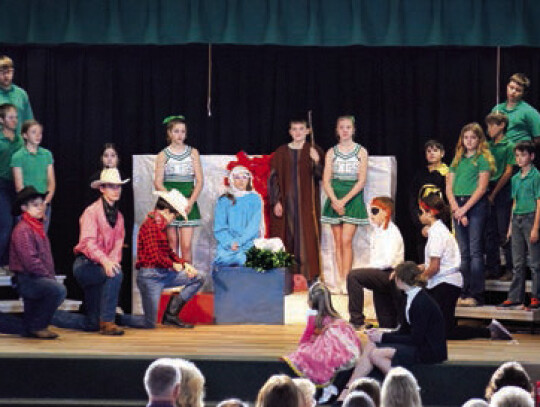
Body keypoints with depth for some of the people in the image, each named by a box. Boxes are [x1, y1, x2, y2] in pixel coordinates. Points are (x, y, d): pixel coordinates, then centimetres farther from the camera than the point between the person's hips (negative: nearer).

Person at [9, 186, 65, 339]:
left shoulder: (38, 228, 20)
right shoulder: (22, 230, -12)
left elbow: (46, 257, 25)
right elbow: (30, 261, -21)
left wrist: (51, 277, 10)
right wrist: (49, 278, -13)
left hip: (37, 279, 10)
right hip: (25, 279, -10)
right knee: (58, 290, -26)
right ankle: (38, 327, -13)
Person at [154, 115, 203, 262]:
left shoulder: (193, 153, 8)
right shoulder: (163, 155, 5)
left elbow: (199, 181, 4)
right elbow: (158, 183, -1)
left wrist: (191, 202, -10)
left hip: (188, 203, 0)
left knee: (186, 245, -8)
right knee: (172, 244, 0)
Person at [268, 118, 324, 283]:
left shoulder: (314, 151, 5)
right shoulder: (281, 153, 8)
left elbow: (320, 177, -1)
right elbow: (274, 178, 6)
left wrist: (316, 162, -20)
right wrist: (276, 201, -4)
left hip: (307, 203, -1)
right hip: (286, 202, 1)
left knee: (307, 238, -5)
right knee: (287, 237, -1)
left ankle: (311, 275, -4)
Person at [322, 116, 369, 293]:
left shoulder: (361, 151, 3)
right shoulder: (331, 152, 9)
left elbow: (361, 181, -3)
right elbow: (326, 180, 4)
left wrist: (345, 200, -12)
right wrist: (334, 200, -12)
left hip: (353, 197, -2)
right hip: (334, 198, 2)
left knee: (346, 240, -12)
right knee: (338, 242, 1)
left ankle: (345, 280, -13)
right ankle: (340, 280, 3)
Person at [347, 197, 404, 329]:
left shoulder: (391, 231, -8)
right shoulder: (376, 232, 18)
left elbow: (388, 261, -19)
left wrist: (367, 268, -15)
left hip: (390, 275, -9)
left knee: (353, 275, -26)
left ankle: (356, 320, -25)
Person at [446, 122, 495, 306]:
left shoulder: (483, 159, 0)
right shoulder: (457, 160, 16)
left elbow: (482, 187, -8)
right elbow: (449, 187, 11)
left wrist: (465, 208, -12)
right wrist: (455, 208, -5)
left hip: (476, 205, -6)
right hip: (457, 205, 6)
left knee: (475, 251, -9)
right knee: (463, 252, 6)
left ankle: (476, 295, -10)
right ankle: (464, 293, 7)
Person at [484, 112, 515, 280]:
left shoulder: (508, 146, -4)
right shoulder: (488, 147, 14)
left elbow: (508, 172, -8)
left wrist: (494, 193, -9)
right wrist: (486, 191, 2)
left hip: (502, 193, -6)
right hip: (489, 192, 6)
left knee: (504, 234, -6)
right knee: (490, 233, 9)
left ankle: (511, 269, -1)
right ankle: (492, 268, 15)